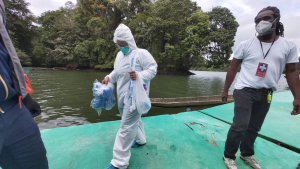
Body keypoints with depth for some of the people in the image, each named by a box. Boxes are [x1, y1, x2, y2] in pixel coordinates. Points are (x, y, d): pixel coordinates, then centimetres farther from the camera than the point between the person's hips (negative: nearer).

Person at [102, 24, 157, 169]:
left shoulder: (141, 53, -10)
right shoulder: (119, 55, 14)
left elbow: (153, 69, -14)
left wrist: (139, 75, -30)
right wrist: (109, 77, 2)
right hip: (122, 95, 8)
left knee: (126, 127, -5)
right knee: (133, 119, 24)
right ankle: (140, 139, 49)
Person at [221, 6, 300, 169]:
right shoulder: (245, 45, -3)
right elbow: (233, 69, 0)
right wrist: (225, 90, 0)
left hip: (266, 94, 4)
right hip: (245, 90, -3)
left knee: (254, 127, 13)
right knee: (240, 126, -9)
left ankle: (247, 154, 34)